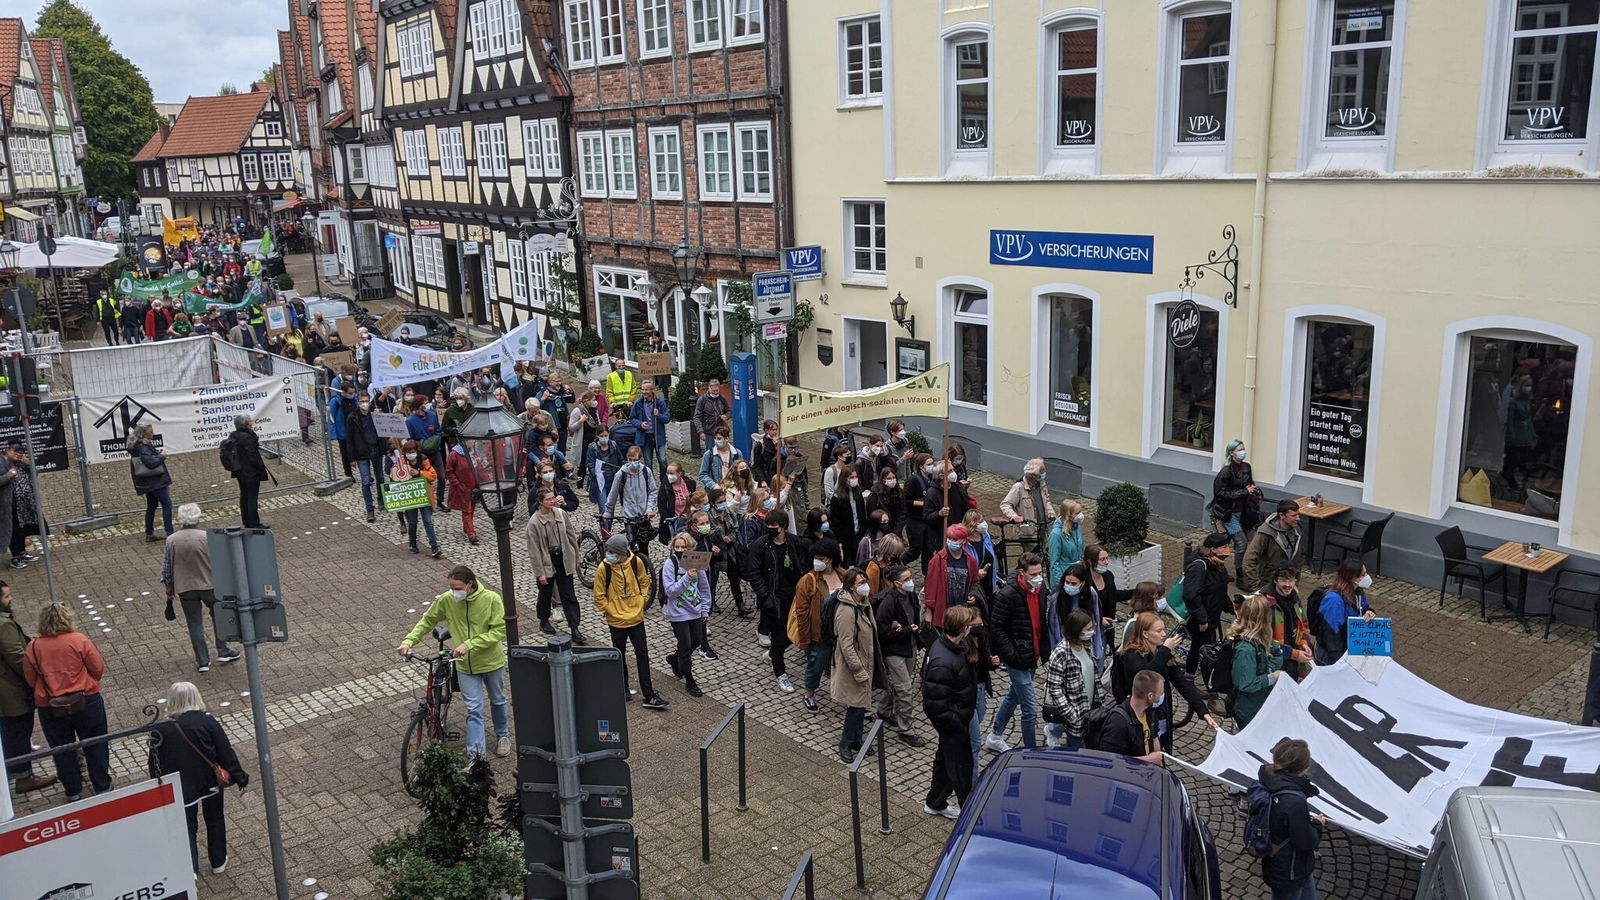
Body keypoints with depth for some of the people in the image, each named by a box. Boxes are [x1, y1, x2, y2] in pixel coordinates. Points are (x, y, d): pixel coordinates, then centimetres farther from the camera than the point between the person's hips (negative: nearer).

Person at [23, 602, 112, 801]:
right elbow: (98, 668, -8)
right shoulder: (79, 640, -12)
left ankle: (73, 792, 26)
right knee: (95, 745, 14)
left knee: (62, 749, 17)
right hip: (86, 701, -1)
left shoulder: (33, 647, -6)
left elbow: (30, 679, 1)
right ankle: (102, 787, 22)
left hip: (50, 708, 2)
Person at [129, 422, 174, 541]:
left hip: (148, 483, 10)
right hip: (155, 482, -10)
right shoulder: (142, 447, -19)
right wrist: (162, 456, -15)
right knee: (167, 505, -8)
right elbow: (151, 462, -26)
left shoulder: (145, 445, 11)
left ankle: (149, 534, 21)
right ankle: (170, 533, -9)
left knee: (151, 507, 16)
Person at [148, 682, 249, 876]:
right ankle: (218, 862, 31)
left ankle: (190, 868, 8)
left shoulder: (160, 730, -13)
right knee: (215, 820, 20)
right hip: (211, 783, 1)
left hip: (182, 788, -1)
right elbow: (226, 752, -10)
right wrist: (240, 778, 0)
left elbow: (156, 765, -5)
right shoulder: (207, 721, -14)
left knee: (188, 827, 14)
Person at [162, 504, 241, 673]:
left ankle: (202, 661, 13)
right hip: (209, 585, -1)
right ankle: (223, 651, 23)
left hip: (185, 588, 1)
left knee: (194, 623, 9)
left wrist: (169, 588, 14)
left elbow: (167, 569, 0)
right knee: (218, 616, 19)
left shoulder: (171, 540, -8)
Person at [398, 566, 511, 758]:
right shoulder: (446, 600, -13)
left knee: (498, 702, 20)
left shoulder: (491, 599, -21)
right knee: (474, 709, 1)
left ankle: (503, 735, 45)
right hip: (466, 665, 1)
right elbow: (427, 621, 1)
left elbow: (499, 630, -22)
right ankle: (476, 755, 7)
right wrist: (409, 641, -12)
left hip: (492, 662, -1)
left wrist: (469, 644, -29)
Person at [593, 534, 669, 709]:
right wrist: (608, 611, -8)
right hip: (616, 621, -2)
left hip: (636, 617, 2)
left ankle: (649, 696, 9)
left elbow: (644, 581, 9)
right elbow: (599, 596, -7)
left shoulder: (636, 562, -10)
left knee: (643, 655, 4)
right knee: (620, 656, 13)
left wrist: (642, 600, 2)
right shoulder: (603, 568, -16)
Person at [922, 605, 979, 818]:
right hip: (952, 720, -10)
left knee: (945, 757, 24)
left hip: (958, 715, 10)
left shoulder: (949, 644, -5)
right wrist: (957, 725, -20)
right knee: (961, 764, 8)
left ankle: (935, 803, 41)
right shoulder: (943, 663, -35)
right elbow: (935, 703, -30)